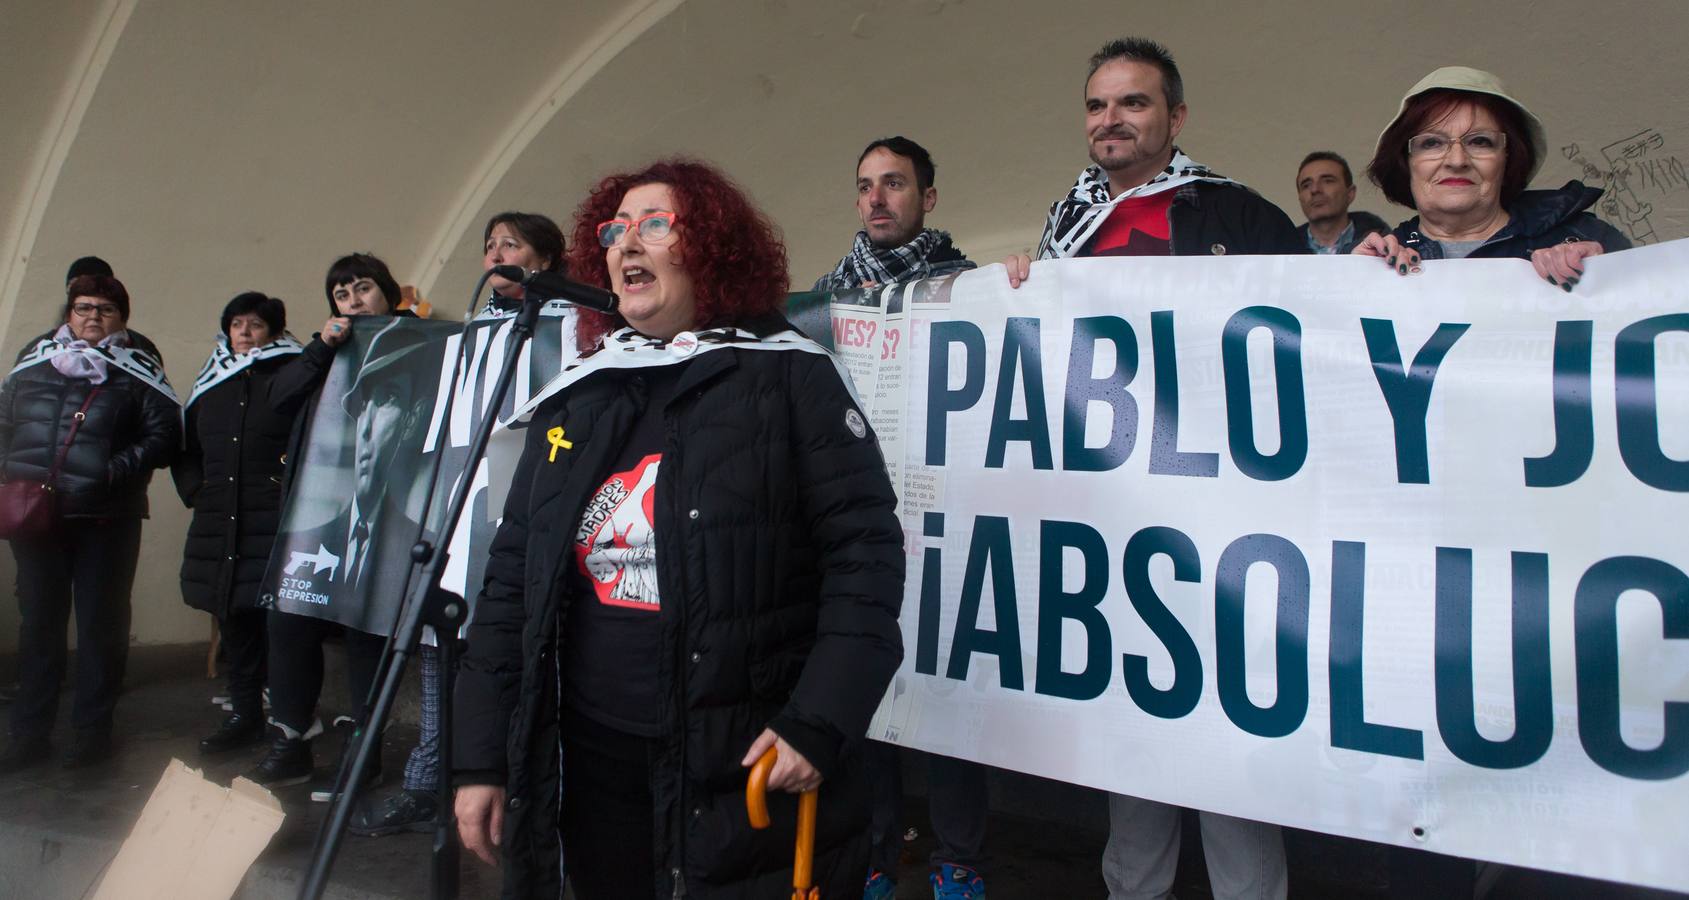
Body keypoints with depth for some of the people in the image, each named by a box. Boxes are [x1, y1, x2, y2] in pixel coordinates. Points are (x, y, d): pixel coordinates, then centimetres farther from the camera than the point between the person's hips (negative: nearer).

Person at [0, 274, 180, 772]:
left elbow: (163, 436, -7)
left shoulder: (138, 372, 2)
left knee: (101, 623, 3)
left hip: (106, 519, -4)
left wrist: (110, 474, -17)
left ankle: (93, 730, 15)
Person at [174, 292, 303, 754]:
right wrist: (196, 490, 12)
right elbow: (186, 447, 25)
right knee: (233, 616, 11)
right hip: (219, 521, 6)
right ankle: (245, 713, 21)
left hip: (276, 522, -6)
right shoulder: (212, 384, 19)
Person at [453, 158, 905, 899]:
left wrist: (820, 721, -18)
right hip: (596, 763, 5)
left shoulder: (788, 378, -4)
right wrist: (481, 755, 7)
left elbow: (865, 549, -10)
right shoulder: (573, 400, 10)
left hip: (754, 767, -5)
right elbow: (510, 580, 10)